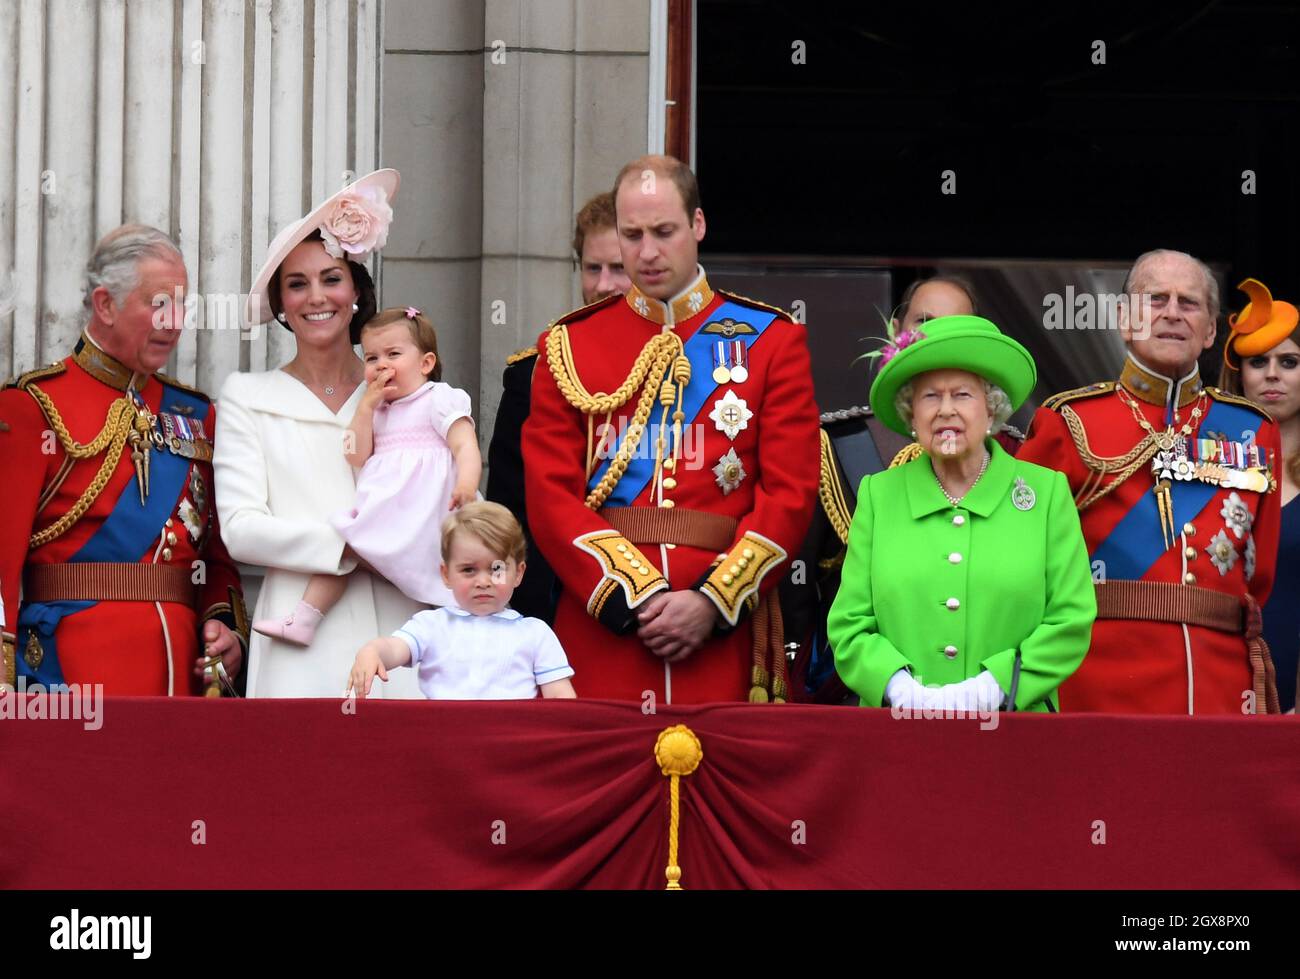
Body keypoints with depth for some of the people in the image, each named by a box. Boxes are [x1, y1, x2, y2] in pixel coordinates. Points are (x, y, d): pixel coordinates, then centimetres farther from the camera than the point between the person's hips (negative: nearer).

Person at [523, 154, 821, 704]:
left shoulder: (771, 341, 8)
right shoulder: (567, 347, 10)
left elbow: (791, 492, 1)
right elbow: (550, 494, 2)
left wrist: (713, 602, -10)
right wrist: (634, 597, -11)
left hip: (724, 630, 0)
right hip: (601, 626, 0)